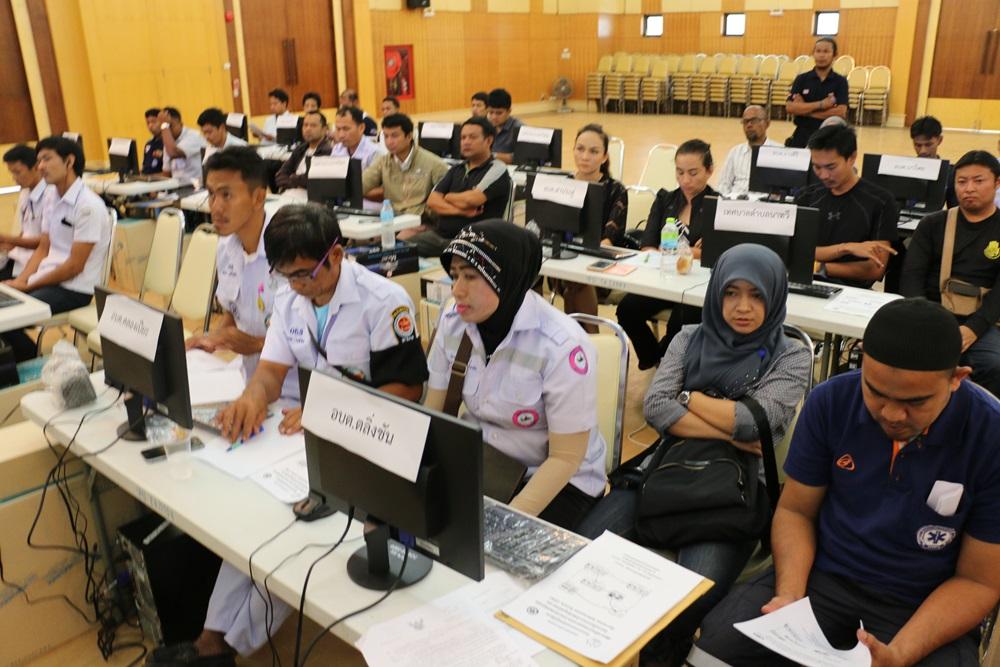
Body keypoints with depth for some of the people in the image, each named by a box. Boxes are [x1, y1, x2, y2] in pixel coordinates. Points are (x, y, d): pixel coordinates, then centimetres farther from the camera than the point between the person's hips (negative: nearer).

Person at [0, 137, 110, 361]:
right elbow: (43, 248, 14)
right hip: (48, 278, 8)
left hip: (74, 289, -8)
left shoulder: (88, 206, -18)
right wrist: (20, 280, -2)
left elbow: (74, 266, -18)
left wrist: (28, 285, -11)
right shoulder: (50, 198, 9)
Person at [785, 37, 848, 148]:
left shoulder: (840, 82, 0)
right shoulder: (802, 79, 3)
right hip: (802, 135, 1)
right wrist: (820, 104, -15)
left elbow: (840, 112, -13)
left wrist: (804, 109, -11)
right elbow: (790, 107, -8)